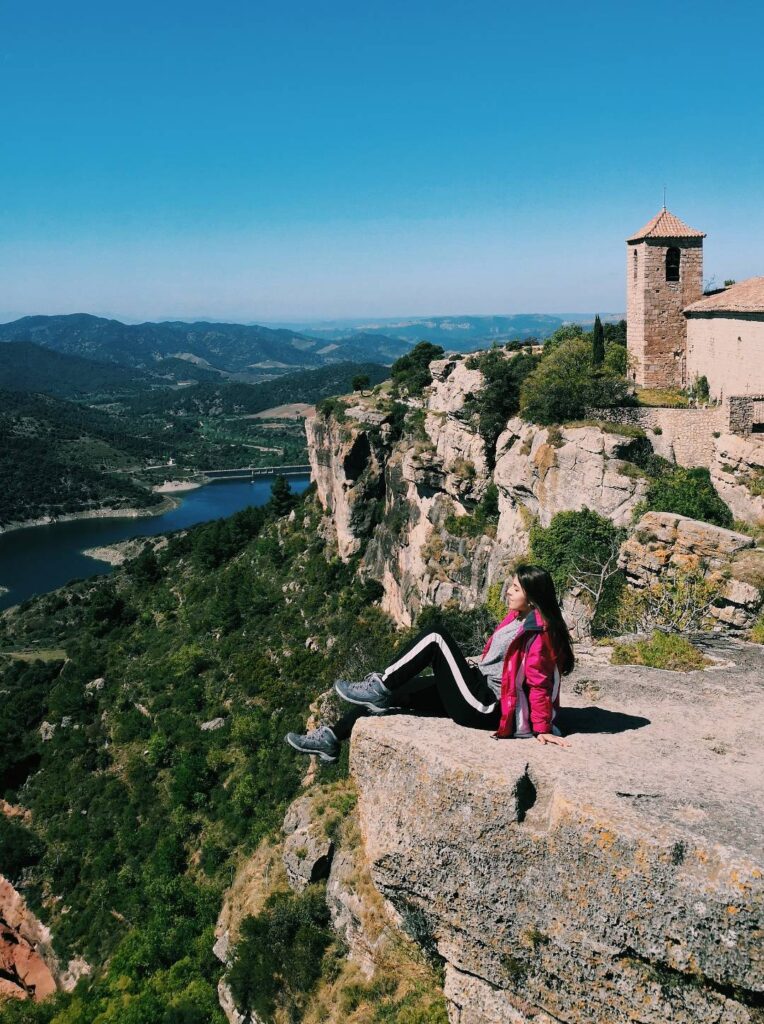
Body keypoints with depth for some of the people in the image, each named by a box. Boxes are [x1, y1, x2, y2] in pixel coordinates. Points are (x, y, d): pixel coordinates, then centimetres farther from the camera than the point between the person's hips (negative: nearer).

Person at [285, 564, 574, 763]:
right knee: (392, 694, 6)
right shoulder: (516, 620, 11)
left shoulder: (537, 633, -16)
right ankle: (332, 738, 12)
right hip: (479, 691, 10)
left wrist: (543, 730, -18)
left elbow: (539, 685, -18)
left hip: (483, 709, -9)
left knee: (436, 638, -17)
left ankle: (379, 686, -5)